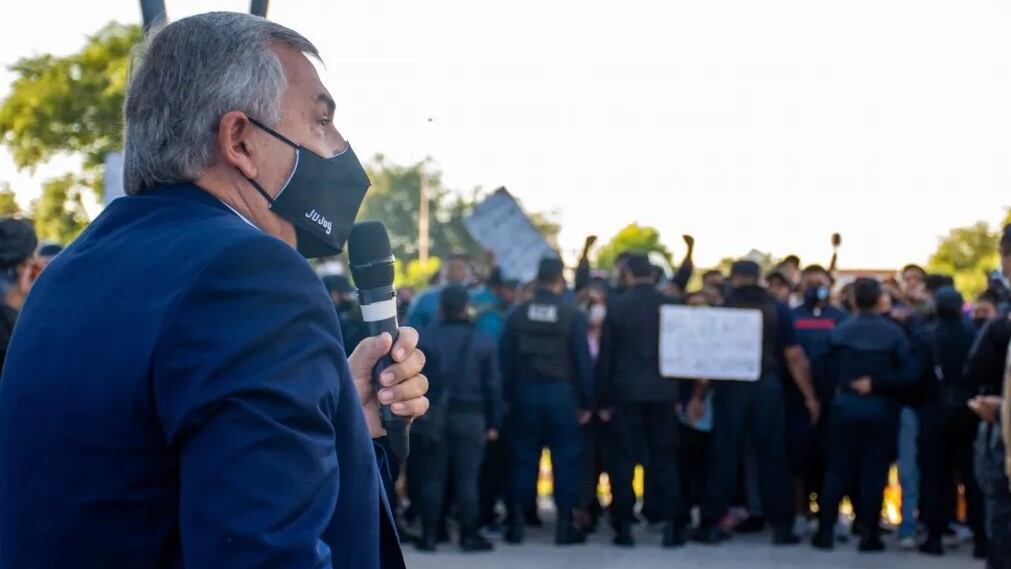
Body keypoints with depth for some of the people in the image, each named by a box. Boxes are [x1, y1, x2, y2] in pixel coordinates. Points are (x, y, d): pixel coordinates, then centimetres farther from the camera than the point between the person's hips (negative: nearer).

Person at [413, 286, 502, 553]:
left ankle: (429, 535, 5)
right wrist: (494, 422, 6)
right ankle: (469, 535, 1)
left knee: (432, 477, 5)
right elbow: (493, 385, 1)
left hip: (433, 415, 1)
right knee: (467, 478, 1)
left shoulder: (424, 338, -1)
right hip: (471, 415, 0)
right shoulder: (484, 341, 0)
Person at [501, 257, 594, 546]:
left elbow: (506, 359, 2)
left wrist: (508, 396, 8)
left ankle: (516, 523, 7)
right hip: (562, 393, -2)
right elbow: (582, 360, -6)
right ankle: (565, 525, 2)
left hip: (525, 393, 3)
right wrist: (586, 402, 0)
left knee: (524, 458, 8)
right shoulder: (572, 315, -6)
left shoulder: (517, 314, 2)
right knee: (565, 458, 3)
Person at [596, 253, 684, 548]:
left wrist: (603, 400, 4)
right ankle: (671, 524, 2)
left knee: (623, 460, 5)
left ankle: (624, 526, 4)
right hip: (663, 392, 1)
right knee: (664, 458, 7)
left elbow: (605, 355, -1)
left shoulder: (618, 306, -3)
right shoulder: (670, 305, 0)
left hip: (626, 393, -1)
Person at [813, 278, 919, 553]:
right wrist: (877, 383, -9)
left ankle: (825, 530, 7)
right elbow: (909, 373, -13)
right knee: (874, 472, 5)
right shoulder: (893, 333, -8)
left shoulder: (839, 332, -4)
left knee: (838, 470, 9)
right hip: (881, 409, -1)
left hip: (845, 406, 1)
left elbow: (831, 373, -2)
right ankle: (869, 534, 4)